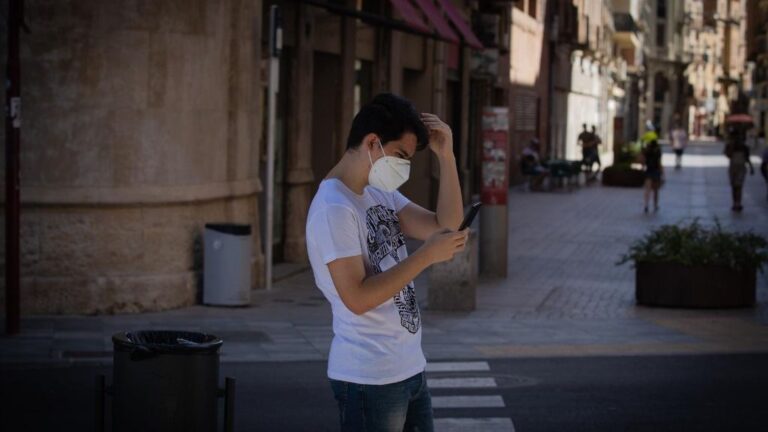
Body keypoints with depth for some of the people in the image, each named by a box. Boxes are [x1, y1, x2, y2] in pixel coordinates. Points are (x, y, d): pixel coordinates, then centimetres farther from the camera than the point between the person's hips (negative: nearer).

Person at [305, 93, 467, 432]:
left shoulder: (382, 194, 11)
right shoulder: (334, 207, -17)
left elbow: (446, 227, 7)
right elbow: (357, 298, -23)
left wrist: (446, 157, -1)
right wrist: (426, 255, -21)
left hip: (410, 369, 9)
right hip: (368, 378, -9)